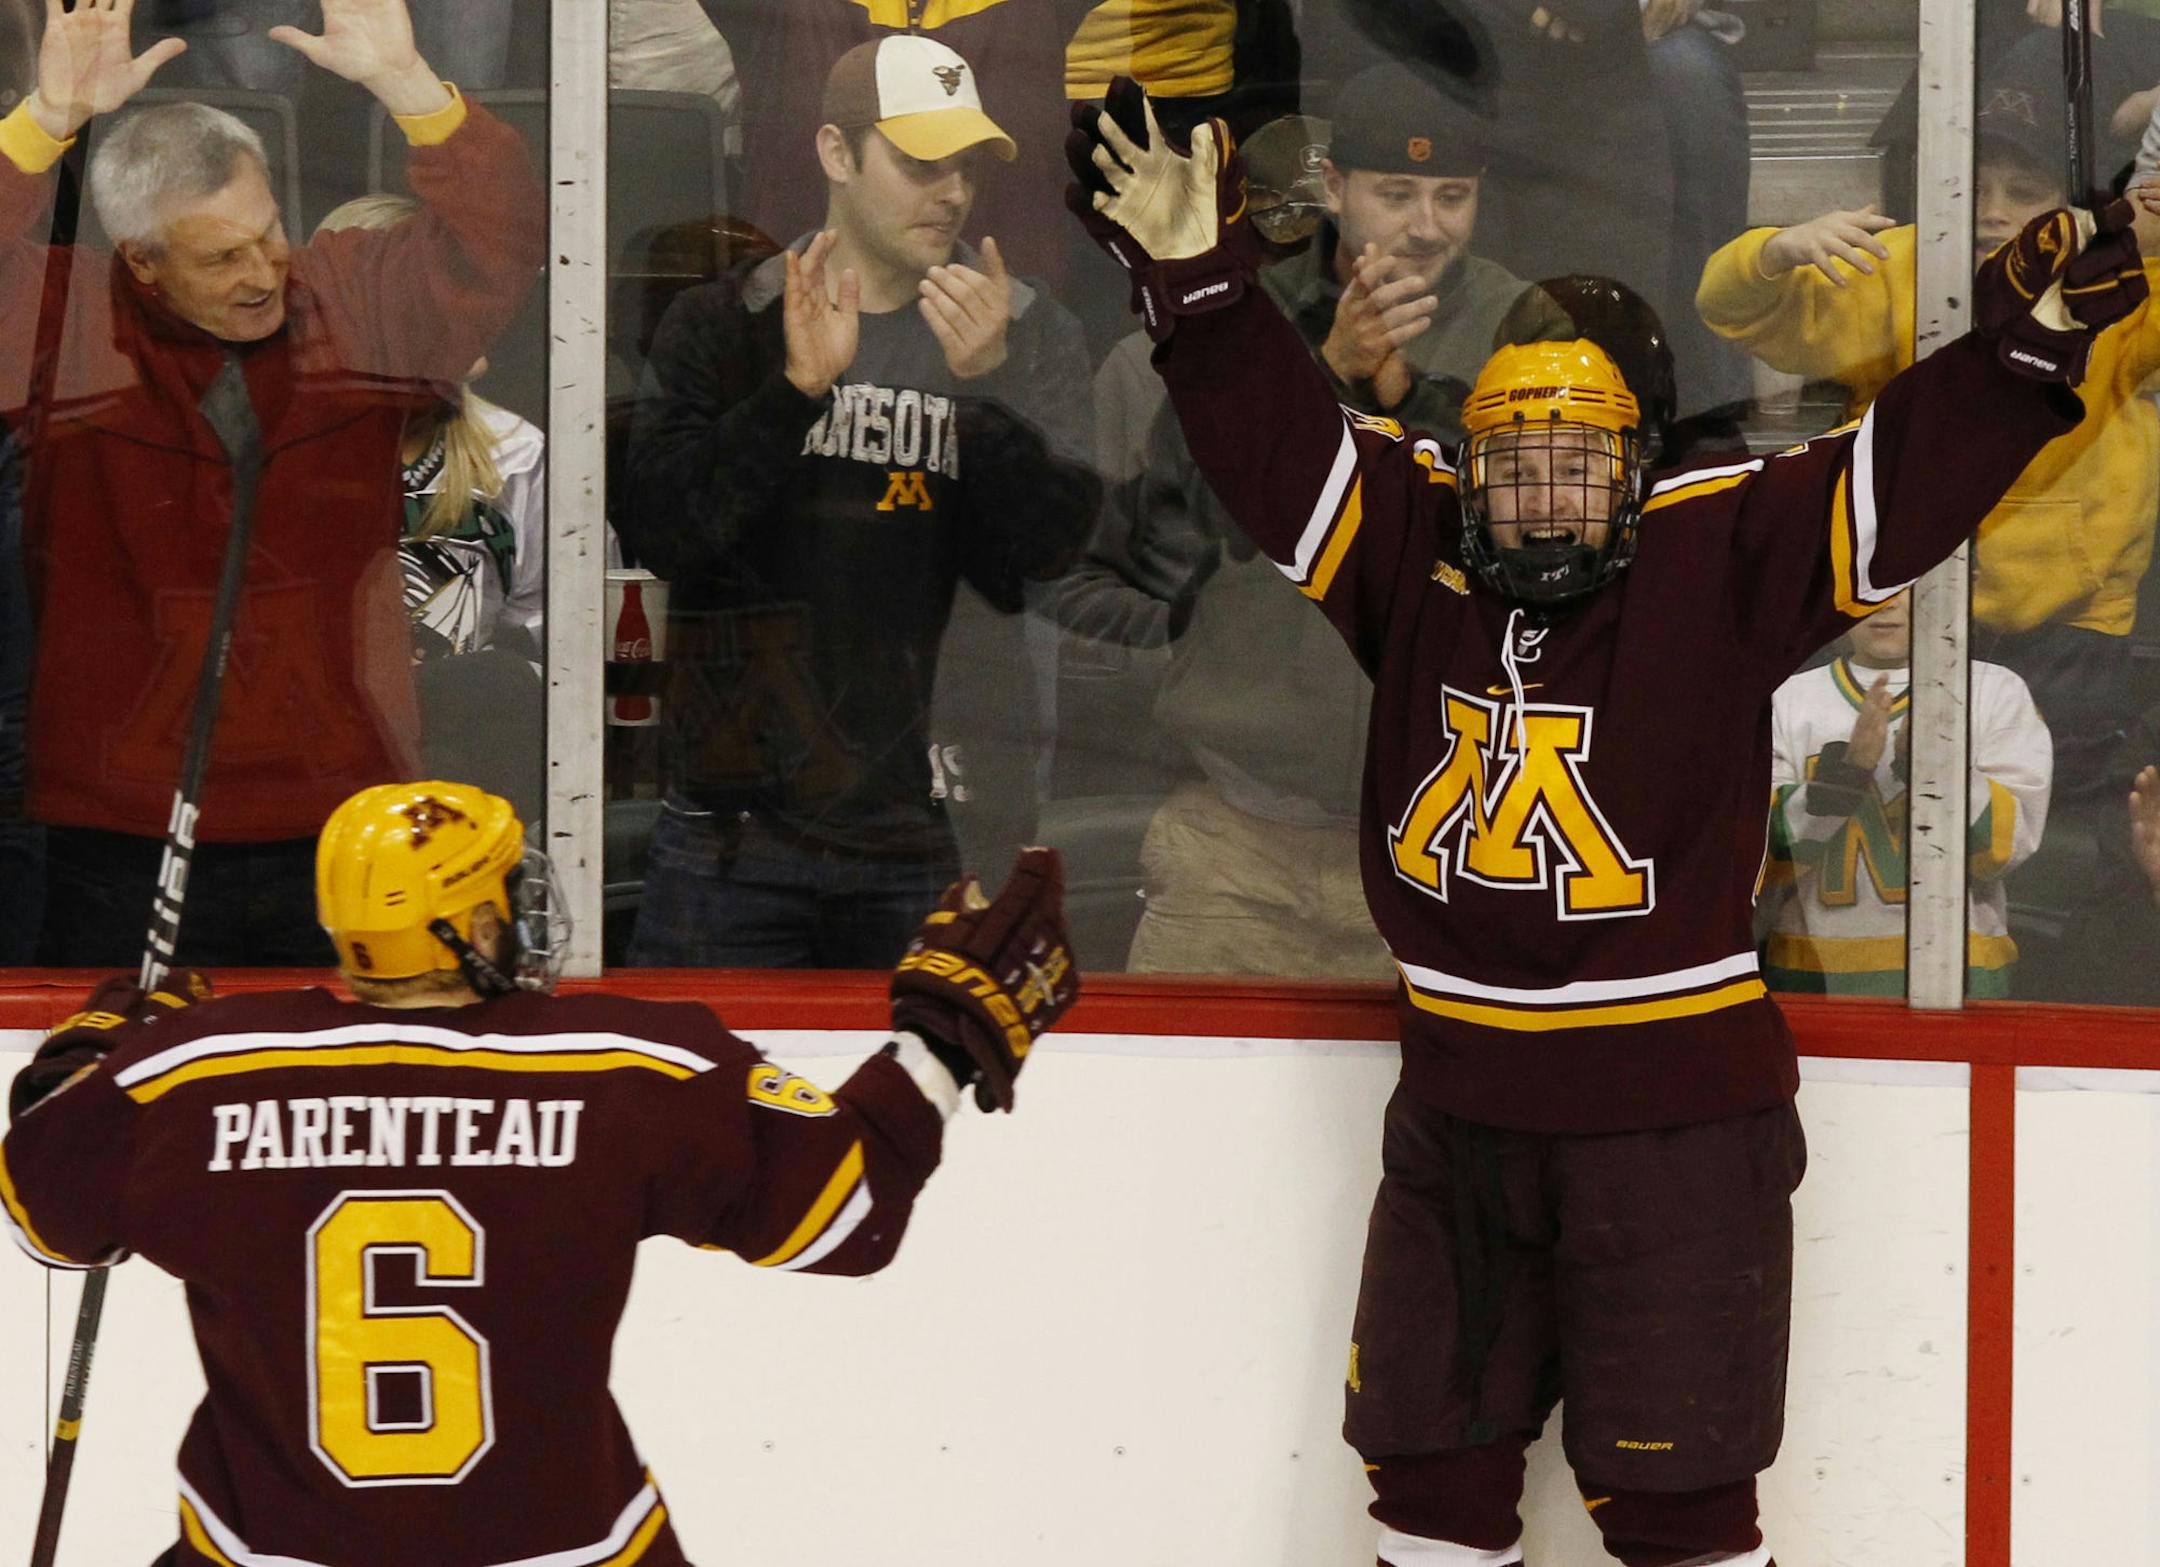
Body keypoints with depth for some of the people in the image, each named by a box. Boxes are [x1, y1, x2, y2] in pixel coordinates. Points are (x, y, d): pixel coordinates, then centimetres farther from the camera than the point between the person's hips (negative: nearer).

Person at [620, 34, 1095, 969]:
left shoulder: (1026, 334, 6)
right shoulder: (723, 323, 6)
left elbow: (1041, 560, -5)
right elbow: (654, 533, -7)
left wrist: (987, 385, -19)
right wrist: (796, 389, -18)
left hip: (932, 837, 0)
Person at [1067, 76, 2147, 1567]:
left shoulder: (1717, 564, -7)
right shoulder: (1414, 562, 2)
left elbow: (1905, 476, -14)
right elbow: (1279, 433, 1)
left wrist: (2029, 343, -27)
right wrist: (1200, 279, -11)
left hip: (1674, 1109, -4)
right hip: (1462, 1106, 4)